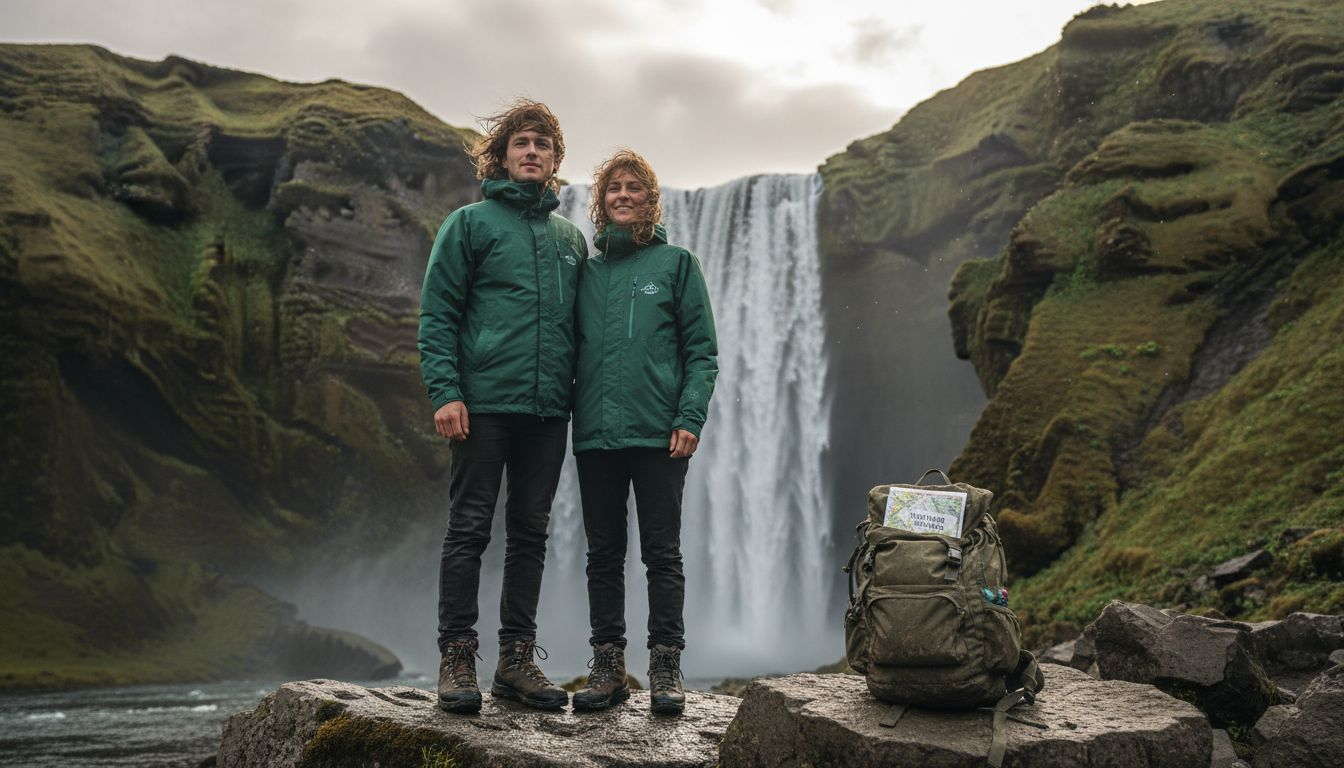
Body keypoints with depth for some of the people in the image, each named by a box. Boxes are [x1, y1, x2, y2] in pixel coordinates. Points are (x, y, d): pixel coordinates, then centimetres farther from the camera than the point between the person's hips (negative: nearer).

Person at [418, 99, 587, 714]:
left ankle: (516, 657, 15)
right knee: (470, 529, -3)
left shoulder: (571, 239, 18)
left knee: (530, 531, 8)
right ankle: (457, 656, 5)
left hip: (549, 409, 5)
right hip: (484, 402, -4)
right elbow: (437, 314, -3)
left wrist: (577, 395, 12)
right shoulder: (470, 224, 4)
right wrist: (445, 391, -13)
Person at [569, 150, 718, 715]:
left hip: (658, 434, -3)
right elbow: (571, 351, 17)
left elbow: (702, 349, 0)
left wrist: (690, 418, -11)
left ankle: (666, 667, 7)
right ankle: (608, 666, 14)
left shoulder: (675, 263, 5)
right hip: (595, 435, 4)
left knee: (662, 554, 0)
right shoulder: (587, 270, 15)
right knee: (603, 556, 7)